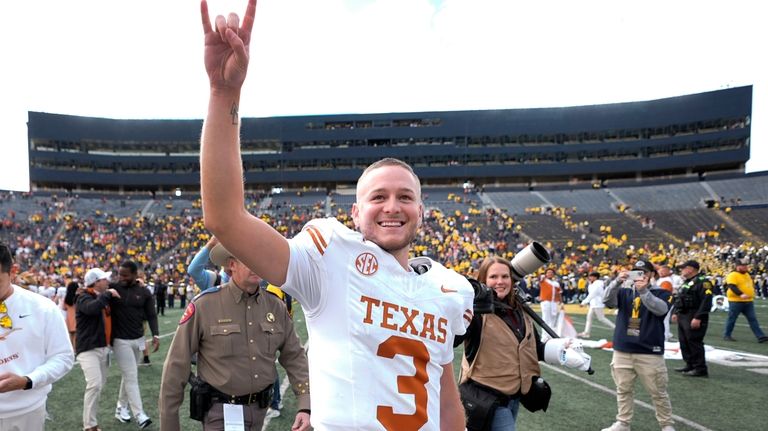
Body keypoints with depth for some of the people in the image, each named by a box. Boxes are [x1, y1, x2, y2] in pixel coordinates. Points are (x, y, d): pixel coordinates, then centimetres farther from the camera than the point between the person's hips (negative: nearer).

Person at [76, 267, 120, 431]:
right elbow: (92, 308, -35)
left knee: (100, 384, 14)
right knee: (94, 384, -16)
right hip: (88, 349, -9)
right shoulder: (84, 297, -13)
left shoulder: (104, 297, 14)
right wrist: (107, 295, -23)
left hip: (104, 348, 9)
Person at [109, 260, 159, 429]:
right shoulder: (113, 287, -7)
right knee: (131, 377, -5)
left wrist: (155, 335, -10)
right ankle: (139, 415, -2)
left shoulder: (144, 292, -1)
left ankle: (121, 408, 32)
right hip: (120, 340, -3)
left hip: (138, 339, 4)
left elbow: (151, 315, 0)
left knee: (128, 376, 15)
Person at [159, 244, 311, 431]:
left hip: (260, 408, 5)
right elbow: (177, 365, -9)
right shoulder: (204, 305, -14)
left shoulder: (276, 307, -2)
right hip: (221, 411, -4)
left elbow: (294, 357, 2)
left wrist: (305, 406, -9)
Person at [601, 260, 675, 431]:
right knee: (623, 389, 12)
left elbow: (661, 309, -20)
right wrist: (617, 282, -26)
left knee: (658, 392, 6)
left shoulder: (661, 293, 0)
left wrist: (644, 291, -34)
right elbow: (608, 301, -9)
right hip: (622, 351, 3)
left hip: (650, 352, -3)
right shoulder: (624, 292, 9)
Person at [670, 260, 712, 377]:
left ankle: (700, 369, -1)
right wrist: (675, 312, 20)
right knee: (684, 341, 15)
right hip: (683, 317, 10)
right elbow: (679, 299, 27)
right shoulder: (687, 282, 19)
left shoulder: (702, 281, -14)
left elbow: (706, 301, -22)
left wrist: (698, 318, -26)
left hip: (694, 319, -10)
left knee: (694, 342, -8)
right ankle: (690, 365, 25)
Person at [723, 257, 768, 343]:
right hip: (736, 301, -7)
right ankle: (727, 335, 13)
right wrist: (741, 294, -36)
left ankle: (760, 336, 3)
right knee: (732, 319, 2)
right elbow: (732, 287, -25)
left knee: (753, 319, 4)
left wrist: (752, 294, 19)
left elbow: (751, 285, 29)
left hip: (748, 301, 7)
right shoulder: (733, 275, -13)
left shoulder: (747, 274, 16)